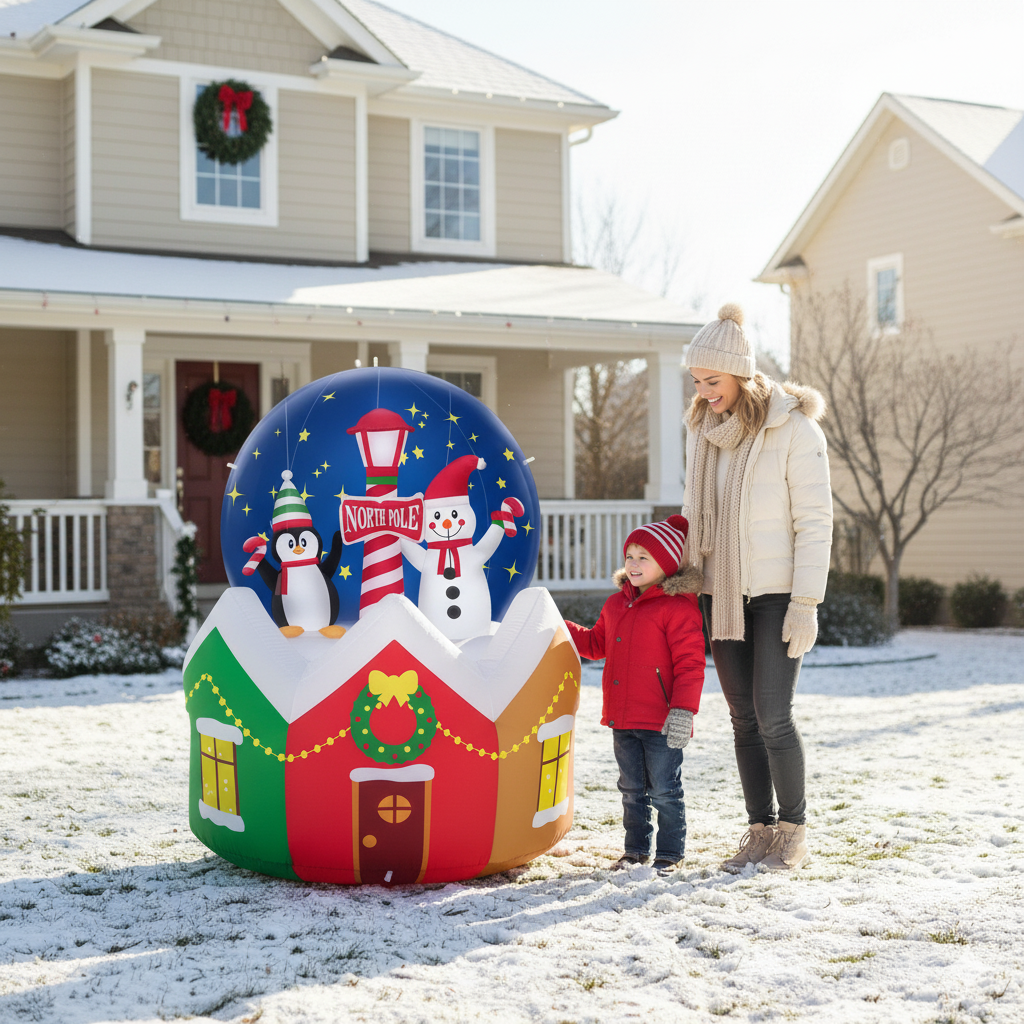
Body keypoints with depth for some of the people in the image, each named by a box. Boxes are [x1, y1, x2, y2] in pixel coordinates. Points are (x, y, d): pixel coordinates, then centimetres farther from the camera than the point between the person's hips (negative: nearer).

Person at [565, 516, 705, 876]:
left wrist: (683, 710, -22)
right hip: (623, 721, 7)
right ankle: (636, 849, 27)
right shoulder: (616, 605, 12)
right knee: (632, 789, 16)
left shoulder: (679, 607, -12)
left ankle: (669, 854, 13)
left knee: (664, 791, 2)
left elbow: (690, 664, -16)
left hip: (661, 723, -7)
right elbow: (596, 643, 28)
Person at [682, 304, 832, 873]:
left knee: (773, 715, -8)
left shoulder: (794, 429, -10)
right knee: (744, 718, 7)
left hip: (777, 593, -6)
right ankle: (761, 830, 17)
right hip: (723, 595, 6)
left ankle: (794, 830, 9)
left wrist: (806, 603, -15)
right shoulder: (702, 431, 9)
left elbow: (815, 520, -11)